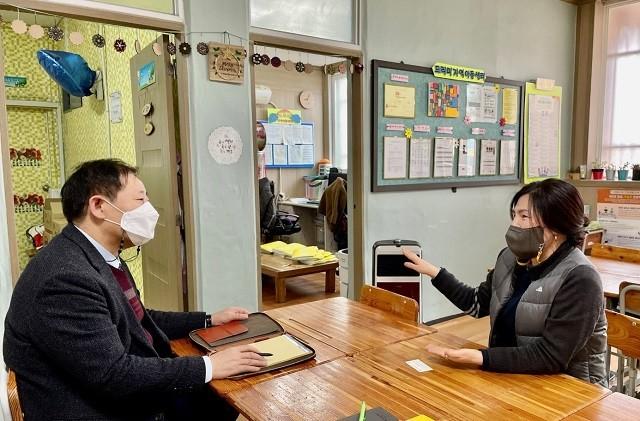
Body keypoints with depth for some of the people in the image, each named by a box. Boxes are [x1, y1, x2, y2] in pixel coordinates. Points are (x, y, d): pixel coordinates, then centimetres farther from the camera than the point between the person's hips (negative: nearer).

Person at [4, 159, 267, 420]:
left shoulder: (104, 258, 3)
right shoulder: (66, 278, -26)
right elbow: (114, 374, -26)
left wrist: (209, 321, 9)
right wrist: (208, 367, -20)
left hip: (133, 398, 8)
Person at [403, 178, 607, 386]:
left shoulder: (579, 279, -20)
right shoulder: (511, 258, 1)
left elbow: (552, 356, -25)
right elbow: (478, 302, 15)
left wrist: (480, 357, -30)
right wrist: (434, 272, 9)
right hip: (513, 377, 6)